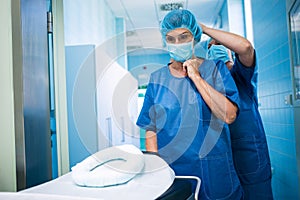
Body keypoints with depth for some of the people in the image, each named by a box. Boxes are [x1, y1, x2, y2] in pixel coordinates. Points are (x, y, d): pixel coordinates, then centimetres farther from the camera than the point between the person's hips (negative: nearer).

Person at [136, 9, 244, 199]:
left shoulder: (215, 69, -2)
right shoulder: (157, 79, 3)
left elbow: (229, 116, -16)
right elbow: (151, 130, 2)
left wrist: (196, 77, -15)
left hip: (212, 172, -1)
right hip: (170, 171, 2)